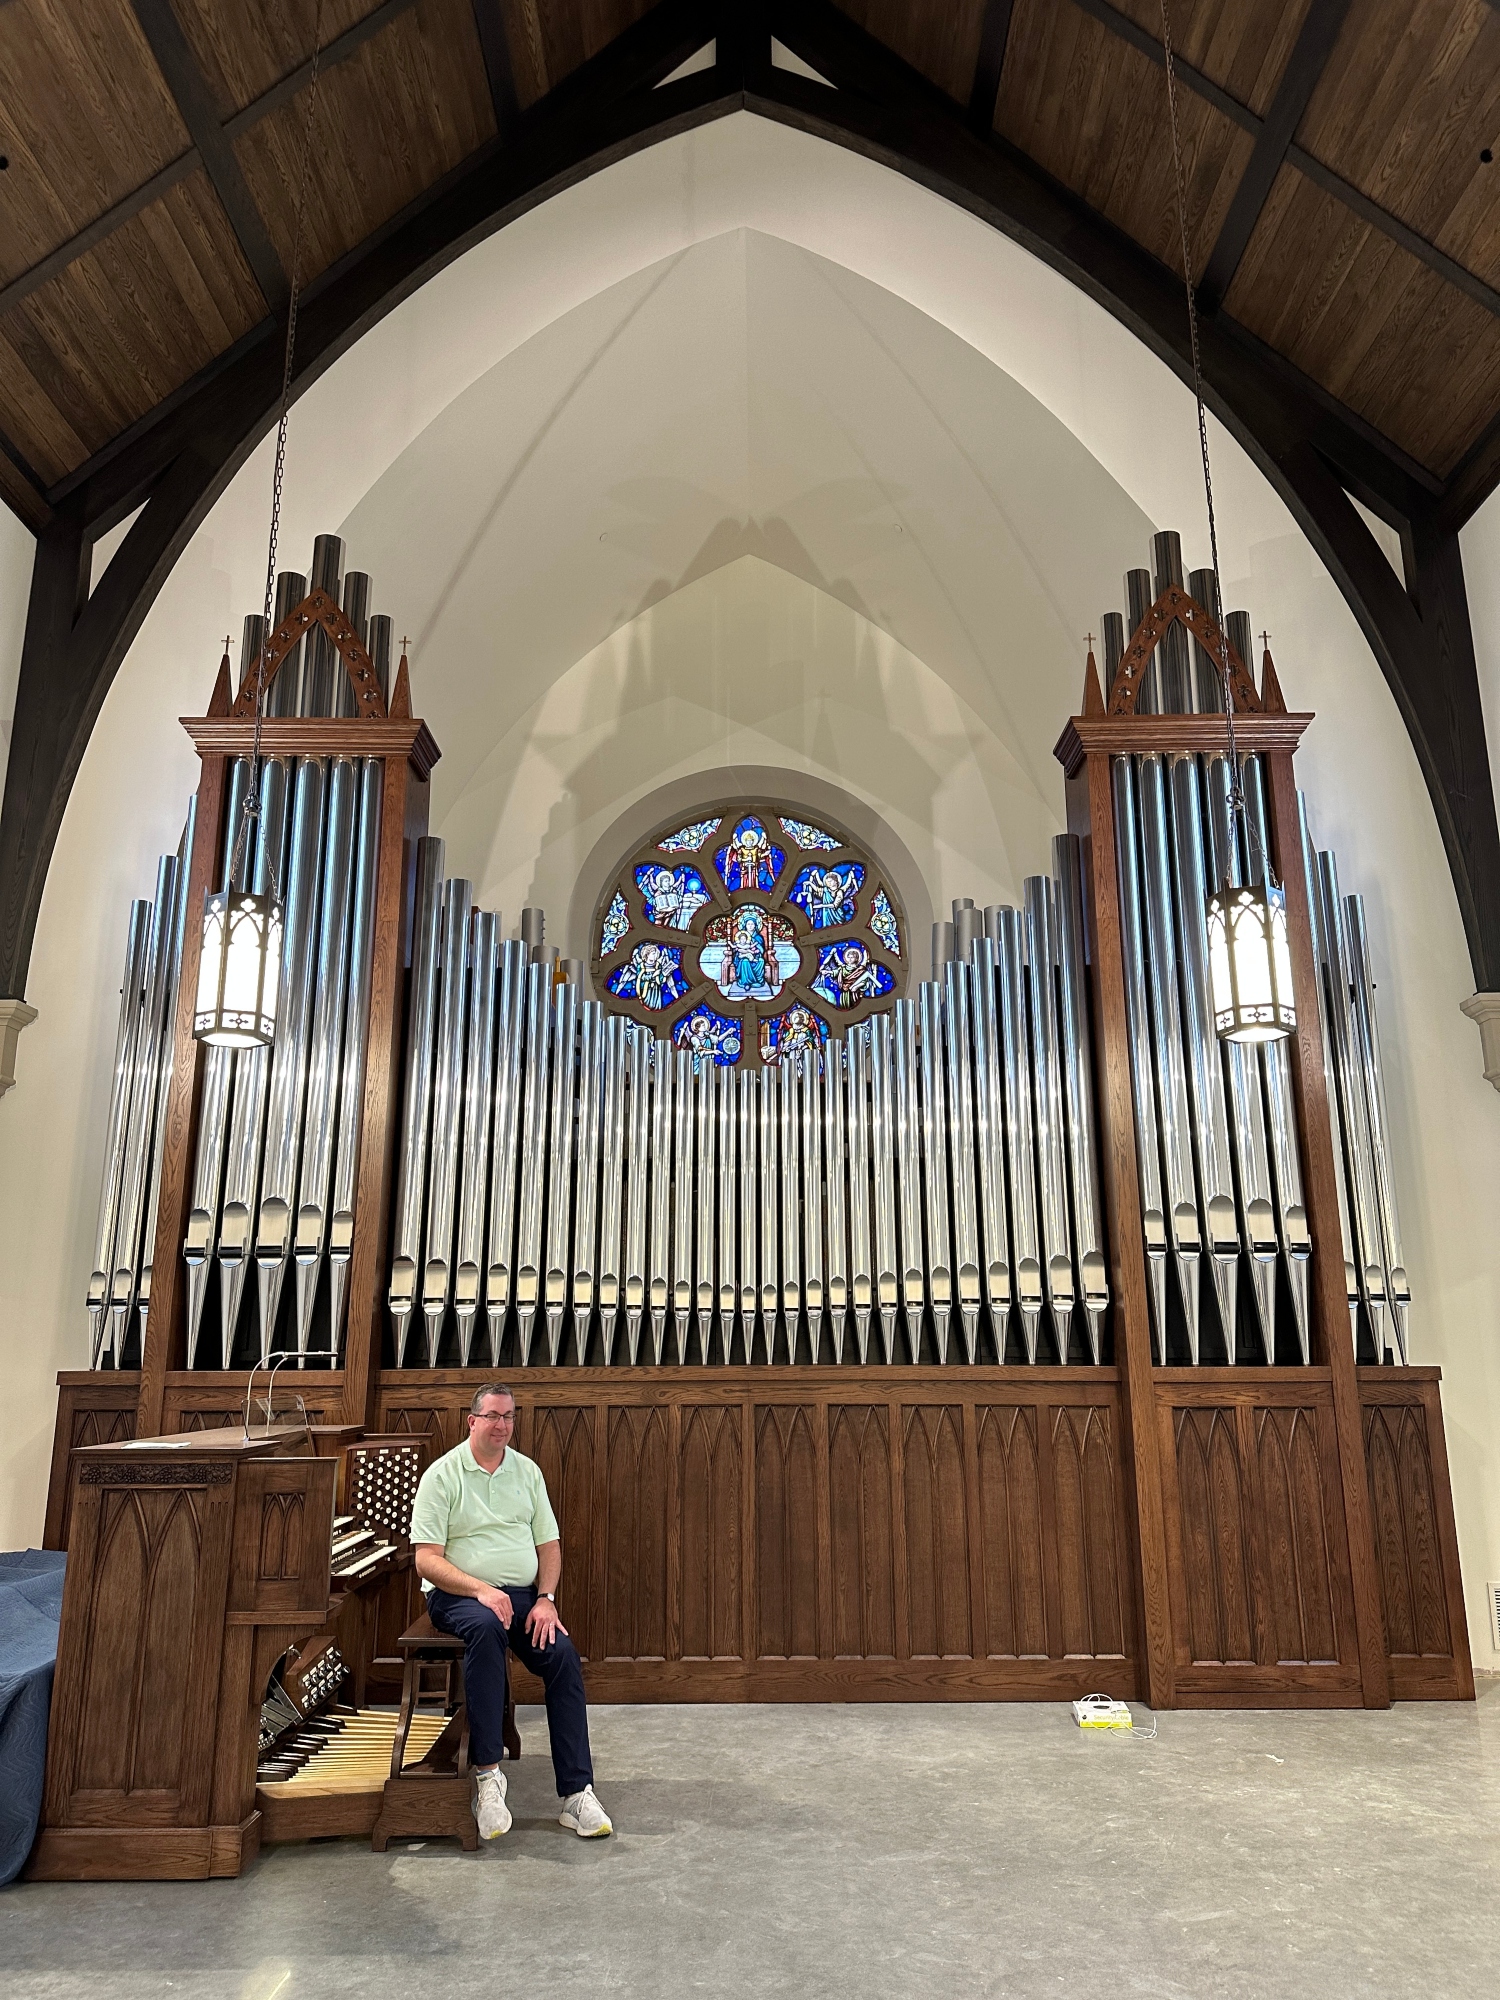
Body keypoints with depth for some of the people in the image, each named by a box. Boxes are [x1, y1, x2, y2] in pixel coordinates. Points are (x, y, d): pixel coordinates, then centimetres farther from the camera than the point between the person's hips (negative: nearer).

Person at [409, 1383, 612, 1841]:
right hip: (457, 1595, -4)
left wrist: (546, 1599, -7)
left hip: (522, 1594, 4)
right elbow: (426, 1560, -10)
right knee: (486, 1628, -37)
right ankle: (487, 1774, -31)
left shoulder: (527, 1471, 10)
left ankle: (577, 1793, -19)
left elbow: (549, 1544, 11)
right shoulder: (443, 1474, -4)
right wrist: (481, 1590, -23)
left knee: (563, 1653, -22)